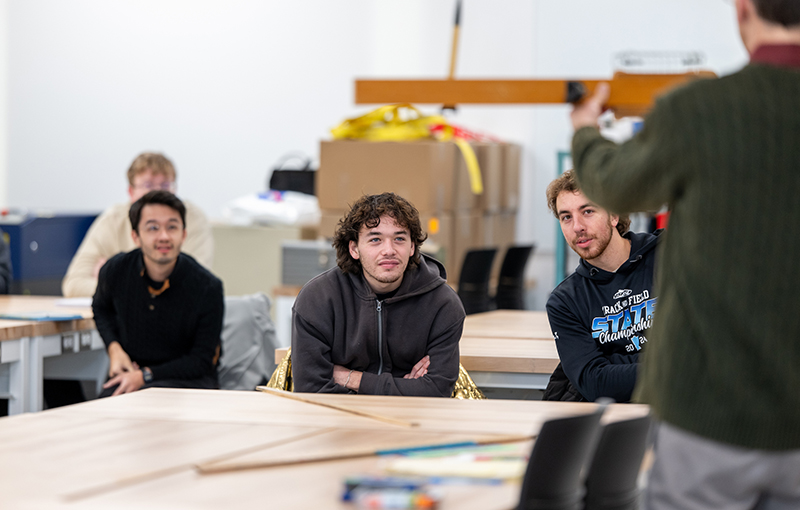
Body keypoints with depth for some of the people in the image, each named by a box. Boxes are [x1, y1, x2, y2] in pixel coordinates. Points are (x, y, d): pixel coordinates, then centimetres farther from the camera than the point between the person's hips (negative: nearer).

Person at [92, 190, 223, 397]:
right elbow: (101, 309, 22)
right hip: (130, 372, 2)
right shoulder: (115, 271, -4)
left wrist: (145, 376, -15)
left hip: (188, 380, -2)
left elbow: (201, 361, -6)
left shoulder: (207, 287, -13)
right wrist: (114, 348, 3)